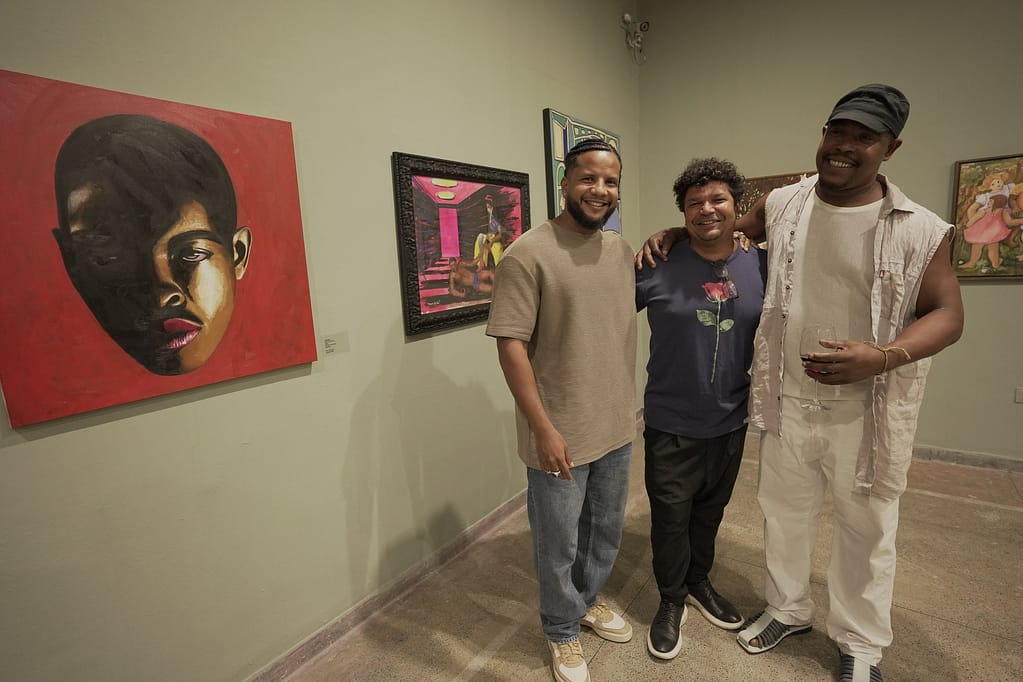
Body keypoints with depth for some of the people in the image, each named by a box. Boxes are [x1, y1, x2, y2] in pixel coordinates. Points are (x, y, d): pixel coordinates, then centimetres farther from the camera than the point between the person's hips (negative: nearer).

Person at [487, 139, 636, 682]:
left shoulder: (622, 251, 4)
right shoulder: (528, 253, -16)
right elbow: (510, 345, -18)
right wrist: (543, 429, -20)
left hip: (618, 427, 7)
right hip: (560, 434, -6)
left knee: (607, 529, 25)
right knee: (559, 544, 14)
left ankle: (588, 599, 53)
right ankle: (562, 632, 41)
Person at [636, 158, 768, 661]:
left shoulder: (761, 266, -2)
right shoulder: (659, 267, -13)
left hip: (730, 422, 4)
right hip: (671, 425, -3)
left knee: (710, 512, 23)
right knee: (671, 518, 11)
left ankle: (699, 583, 48)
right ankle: (671, 600, 36)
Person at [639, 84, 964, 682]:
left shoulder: (921, 230, -9)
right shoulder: (782, 205, 0)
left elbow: (948, 313, -5)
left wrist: (882, 357, -23)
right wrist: (673, 234, -1)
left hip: (868, 411, -2)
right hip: (787, 401, 3)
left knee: (866, 528, 16)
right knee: (784, 511, 19)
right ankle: (789, 609, 46)